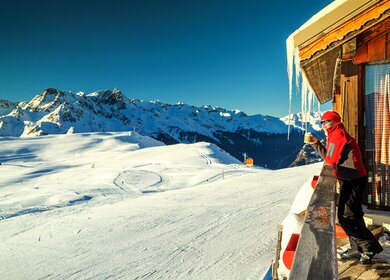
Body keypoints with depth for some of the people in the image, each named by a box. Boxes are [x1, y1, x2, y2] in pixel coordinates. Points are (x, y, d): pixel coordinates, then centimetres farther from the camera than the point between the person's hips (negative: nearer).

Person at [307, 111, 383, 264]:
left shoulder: (338, 134, -15)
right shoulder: (335, 135, 17)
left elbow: (330, 160, -18)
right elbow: (328, 156, 14)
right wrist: (316, 144, 10)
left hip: (353, 180, -11)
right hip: (349, 180, 11)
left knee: (346, 217, -9)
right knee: (349, 215, 14)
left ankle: (371, 247, 2)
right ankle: (357, 248, 23)